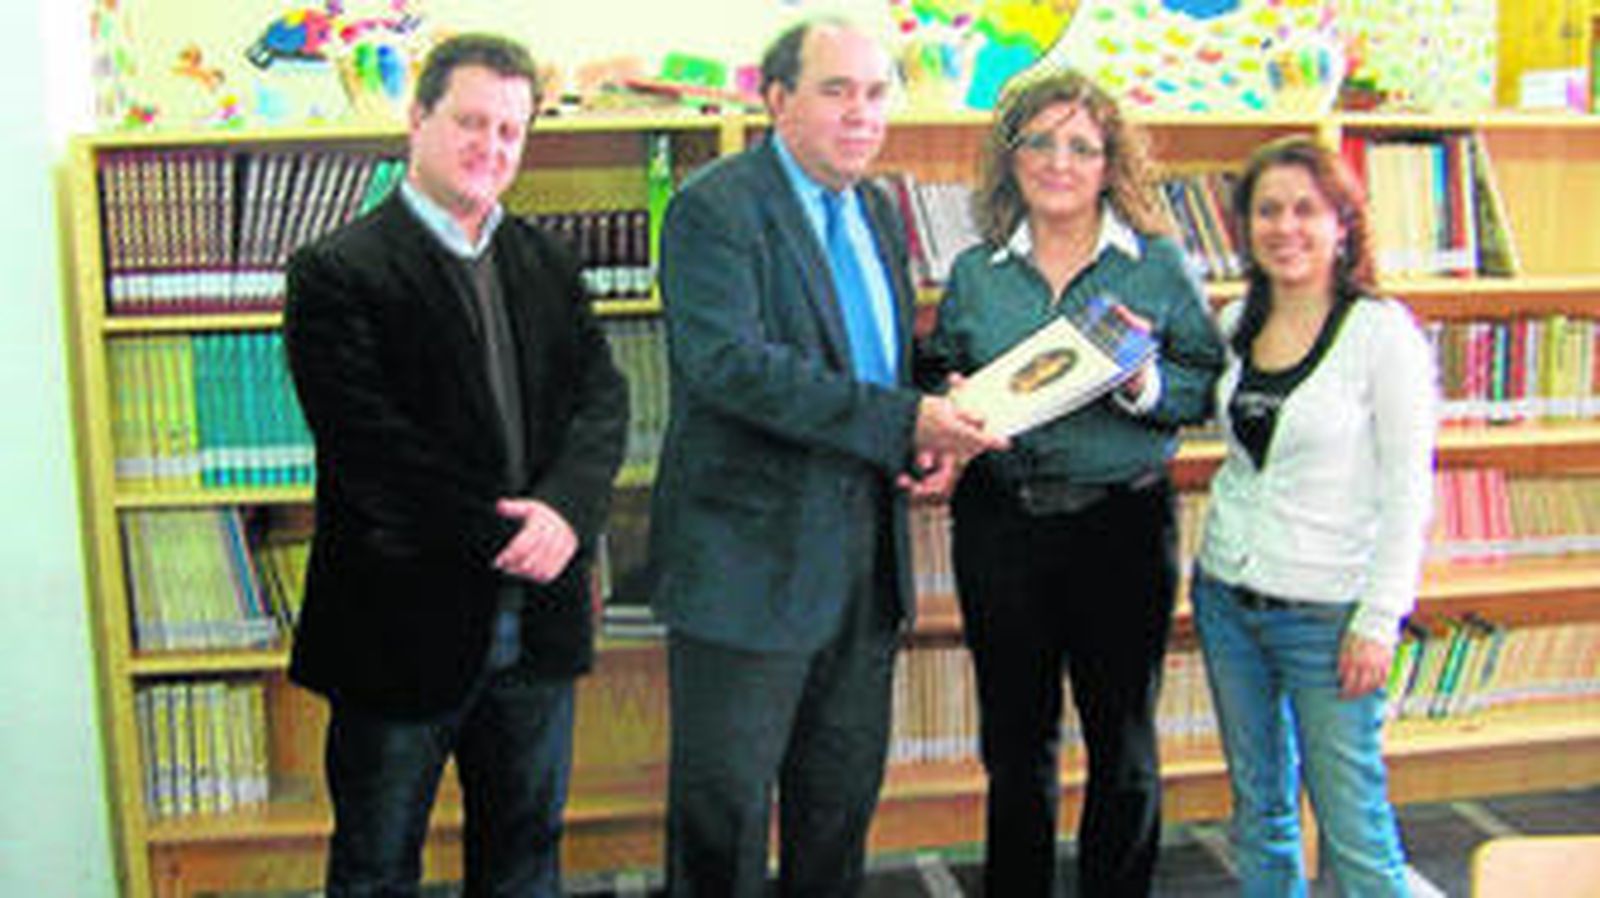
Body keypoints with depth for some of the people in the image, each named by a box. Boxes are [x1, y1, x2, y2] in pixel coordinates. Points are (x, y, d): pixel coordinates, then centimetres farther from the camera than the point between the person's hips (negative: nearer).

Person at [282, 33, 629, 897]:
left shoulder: (544, 262, 9)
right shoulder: (338, 273, -10)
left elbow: (602, 395, 0)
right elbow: (373, 450, -17)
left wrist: (565, 508, -18)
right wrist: (504, 539, -17)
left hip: (536, 625, 5)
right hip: (403, 624, -5)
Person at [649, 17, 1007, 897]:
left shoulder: (877, 210, 13)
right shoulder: (715, 206, -11)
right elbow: (726, 362, -25)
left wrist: (932, 430, -1)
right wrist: (901, 420, -27)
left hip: (864, 556, 7)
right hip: (750, 559, -7)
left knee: (843, 793, 18)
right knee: (724, 801, 5)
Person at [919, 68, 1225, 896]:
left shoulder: (1159, 265, 2)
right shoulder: (973, 274, 7)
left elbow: (1213, 384, 0)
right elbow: (938, 380, 13)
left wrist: (1148, 388, -19)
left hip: (1124, 525, -2)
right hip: (999, 527, 2)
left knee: (1123, 746, 10)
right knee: (1016, 743, 13)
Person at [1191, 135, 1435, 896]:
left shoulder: (1383, 332, -9)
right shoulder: (1236, 323, 7)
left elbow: (1407, 490, -10)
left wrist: (1380, 621, -13)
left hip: (1328, 609, -5)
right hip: (1226, 595, 5)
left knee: (1353, 826, 1)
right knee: (1258, 806, 16)